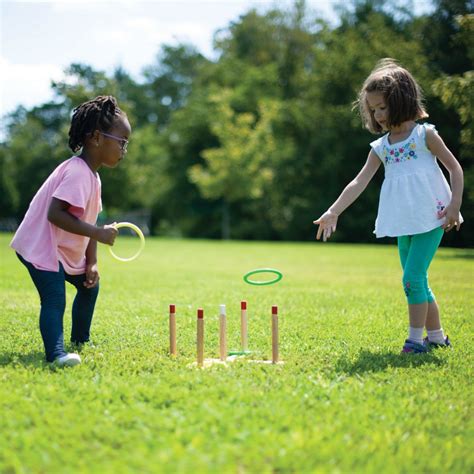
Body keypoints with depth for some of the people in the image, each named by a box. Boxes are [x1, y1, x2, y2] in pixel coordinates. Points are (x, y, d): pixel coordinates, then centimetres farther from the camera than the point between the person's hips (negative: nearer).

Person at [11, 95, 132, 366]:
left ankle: (80, 341, 36)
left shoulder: (93, 176, 8)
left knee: (89, 285, 22)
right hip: (40, 246, -11)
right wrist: (98, 233, -34)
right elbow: (55, 214, -34)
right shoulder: (77, 172, -24)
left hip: (67, 250, 11)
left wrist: (92, 263, 3)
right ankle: (56, 353, -29)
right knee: (55, 298, -24)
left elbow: (88, 221, 10)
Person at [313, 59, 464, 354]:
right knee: (416, 282, 12)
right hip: (403, 223, 6)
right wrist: (333, 213, -4)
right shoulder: (381, 147, 10)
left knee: (412, 278, -14)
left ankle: (416, 338, -5)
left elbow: (455, 168, -2)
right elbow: (359, 182, 4)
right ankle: (437, 336, 25)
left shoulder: (424, 134, -3)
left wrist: (454, 205, -13)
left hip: (431, 218, -6)